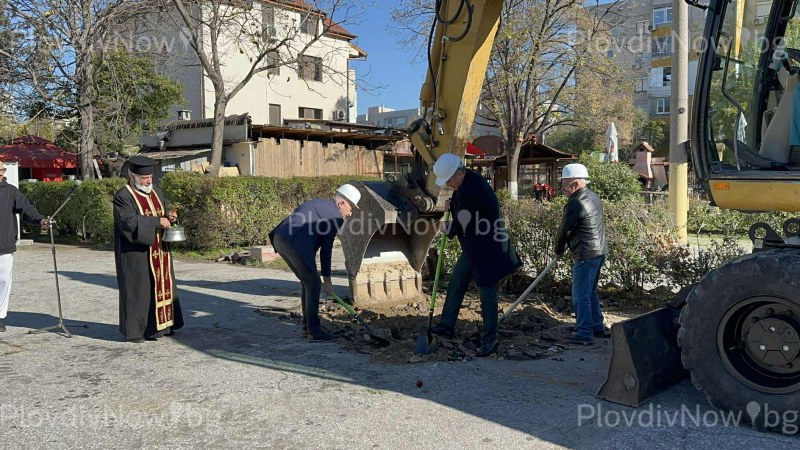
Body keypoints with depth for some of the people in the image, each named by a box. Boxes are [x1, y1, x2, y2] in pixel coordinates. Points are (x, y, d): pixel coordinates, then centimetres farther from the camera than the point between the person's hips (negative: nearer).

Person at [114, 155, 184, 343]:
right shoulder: (123, 197, -11)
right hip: (136, 254, -7)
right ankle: (135, 330, 8)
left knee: (162, 285, 11)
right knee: (138, 289, -2)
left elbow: (166, 210, 17)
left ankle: (160, 325, 22)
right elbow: (129, 221, -22)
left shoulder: (156, 192, 11)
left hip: (159, 252, 7)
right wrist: (157, 221, -24)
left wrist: (170, 216, -6)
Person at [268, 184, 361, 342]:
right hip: (295, 244, -10)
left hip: (279, 240, 10)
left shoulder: (319, 204, 28)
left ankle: (308, 326, 26)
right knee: (313, 285, 0)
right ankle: (314, 331, 5)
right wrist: (327, 280, 7)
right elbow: (326, 249, 0)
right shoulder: (334, 215, 0)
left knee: (308, 283, 19)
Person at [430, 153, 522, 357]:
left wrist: (446, 228, -1)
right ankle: (447, 325, 29)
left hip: (487, 250, -11)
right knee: (455, 284, 16)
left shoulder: (470, 191, -28)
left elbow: (459, 226, -22)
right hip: (473, 248, 11)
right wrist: (453, 203, 3)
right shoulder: (471, 179, 4)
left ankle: (490, 339, 12)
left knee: (487, 294, 0)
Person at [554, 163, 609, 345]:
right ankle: (598, 327, 27)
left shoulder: (576, 203, -18)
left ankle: (584, 333, 0)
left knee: (580, 295, -3)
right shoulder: (593, 197, 13)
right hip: (600, 251, 10)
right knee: (591, 292, 20)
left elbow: (564, 230, -11)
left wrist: (559, 250, 6)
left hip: (586, 254, -10)